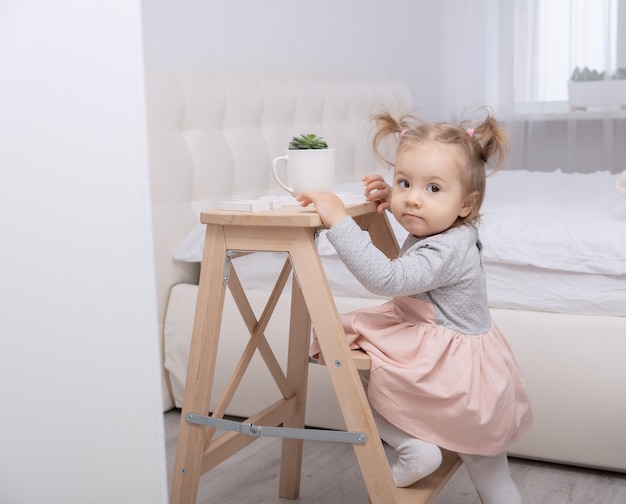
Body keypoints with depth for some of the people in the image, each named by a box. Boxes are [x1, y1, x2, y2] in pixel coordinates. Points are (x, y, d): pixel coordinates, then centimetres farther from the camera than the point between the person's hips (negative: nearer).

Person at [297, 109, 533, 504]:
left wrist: (340, 220, -39)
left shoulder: (447, 251, -27)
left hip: (455, 371, -10)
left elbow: (384, 278, -40)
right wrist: (391, 199, 7)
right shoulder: (436, 228, 1)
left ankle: (414, 447, -5)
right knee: (481, 449, 28)